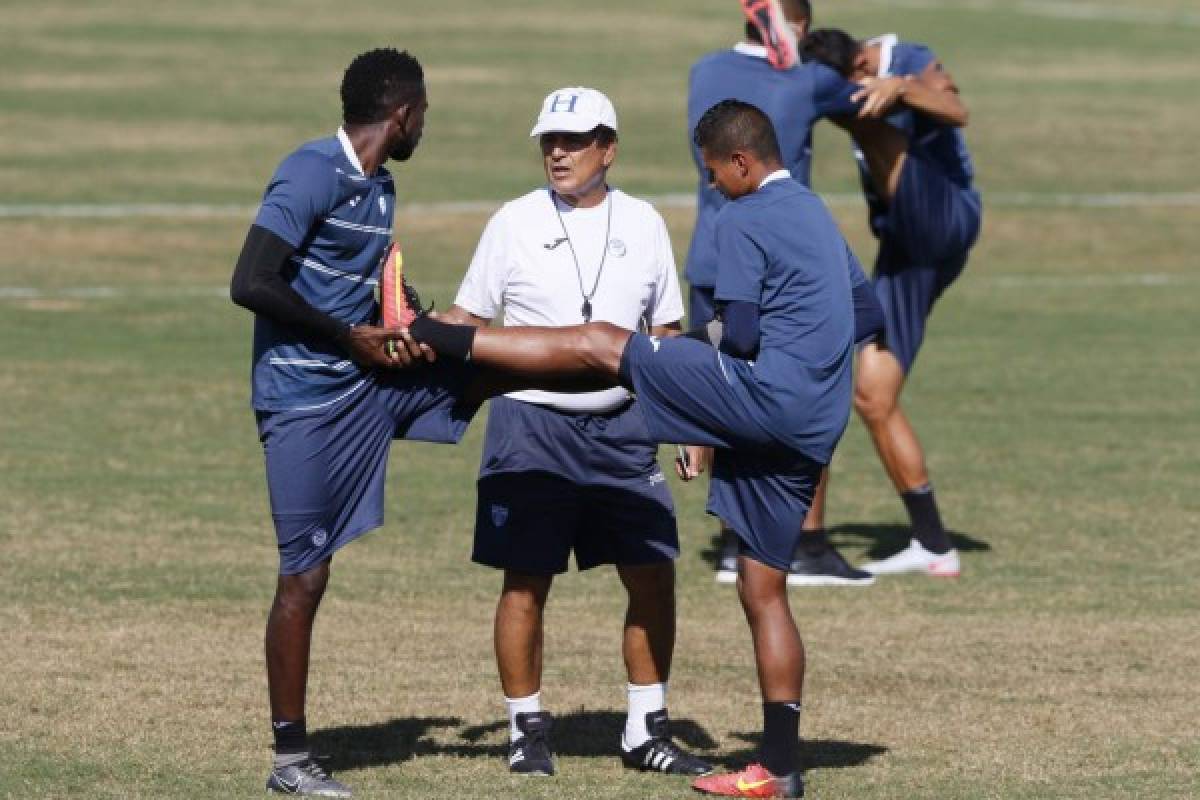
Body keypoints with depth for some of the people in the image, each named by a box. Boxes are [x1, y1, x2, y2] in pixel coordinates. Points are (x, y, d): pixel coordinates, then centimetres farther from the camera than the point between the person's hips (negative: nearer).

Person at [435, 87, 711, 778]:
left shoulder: (643, 224, 7)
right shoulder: (516, 223, 1)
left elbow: (665, 333, 13)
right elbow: (468, 320, 3)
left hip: (622, 424, 2)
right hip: (531, 424, -2)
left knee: (654, 574, 0)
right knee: (526, 584, -1)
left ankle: (647, 731, 11)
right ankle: (528, 729, 12)